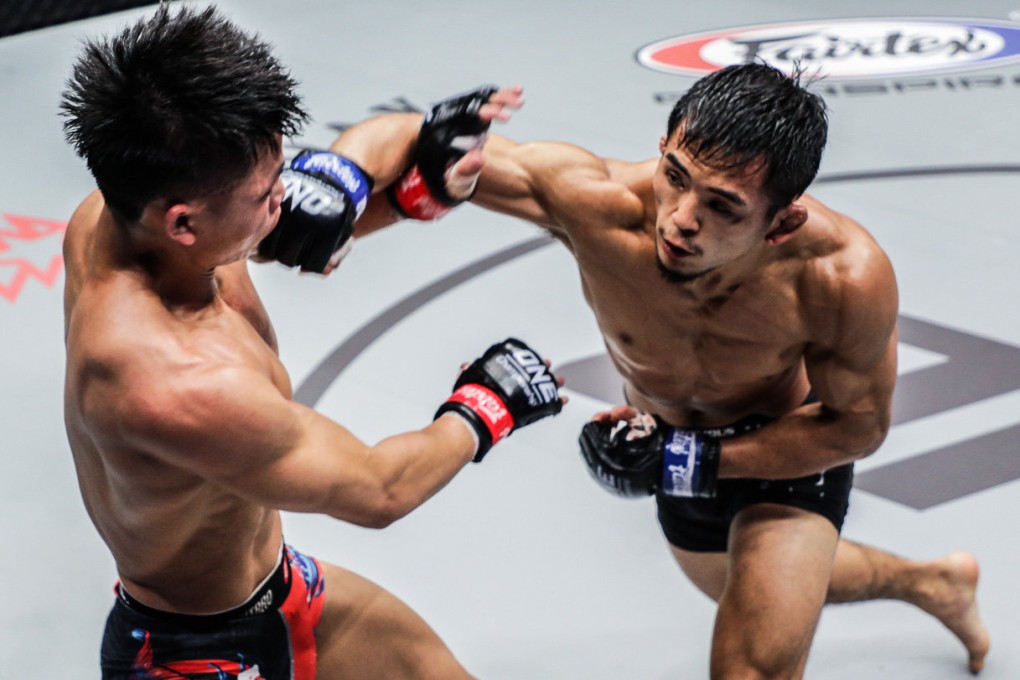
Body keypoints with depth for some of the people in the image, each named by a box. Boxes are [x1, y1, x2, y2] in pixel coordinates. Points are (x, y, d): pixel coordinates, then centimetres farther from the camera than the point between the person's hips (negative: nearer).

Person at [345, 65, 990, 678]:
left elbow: (857, 425, -22)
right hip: (674, 440, 4)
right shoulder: (594, 200, -41)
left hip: (795, 442, -4)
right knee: (731, 584, 34)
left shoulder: (845, 278, -40)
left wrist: (699, 462, -30)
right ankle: (931, 582, 62)